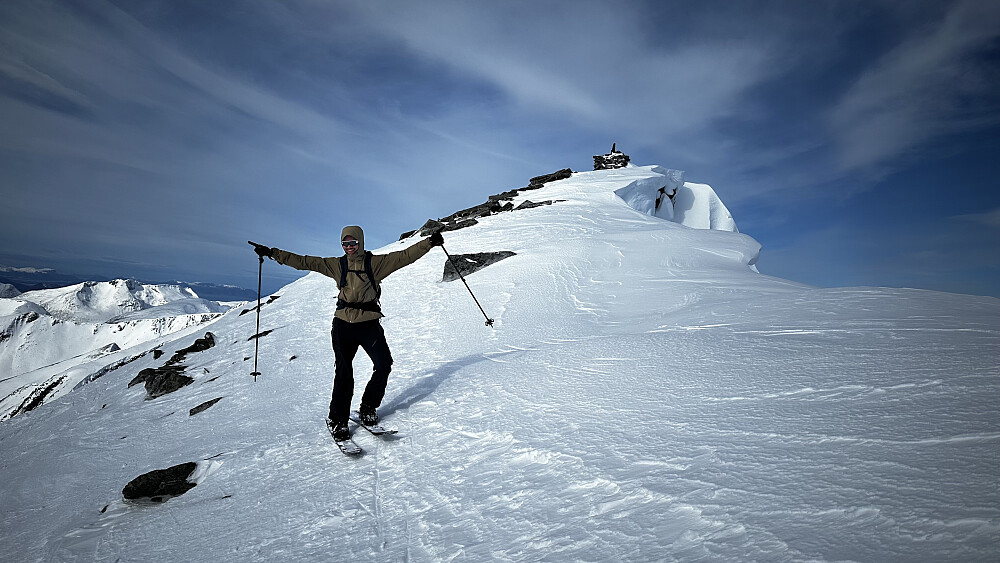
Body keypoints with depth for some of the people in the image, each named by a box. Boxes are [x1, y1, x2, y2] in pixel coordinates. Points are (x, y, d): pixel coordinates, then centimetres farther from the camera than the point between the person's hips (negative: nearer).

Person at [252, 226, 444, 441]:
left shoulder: (376, 263, 2)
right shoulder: (336, 265, 8)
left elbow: (405, 256, -3)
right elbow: (303, 262, 9)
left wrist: (429, 243, -12)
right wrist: (272, 253, 6)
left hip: (369, 324, -1)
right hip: (343, 324, 1)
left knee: (384, 364, -11)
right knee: (343, 372, -2)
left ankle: (368, 409, 12)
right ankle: (337, 420, 11)